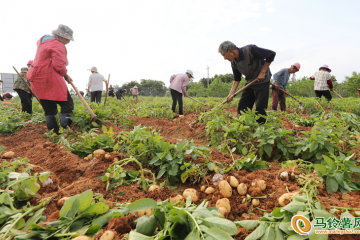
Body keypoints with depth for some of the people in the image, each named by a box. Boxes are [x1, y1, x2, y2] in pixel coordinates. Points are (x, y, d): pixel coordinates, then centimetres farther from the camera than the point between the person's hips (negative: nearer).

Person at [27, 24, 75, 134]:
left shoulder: (44, 39, 20)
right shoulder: (58, 46, -12)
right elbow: (59, 66, -23)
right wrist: (66, 75, -3)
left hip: (37, 78, 10)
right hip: (50, 79, -10)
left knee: (49, 108, 12)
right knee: (67, 104, -5)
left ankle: (53, 132, 16)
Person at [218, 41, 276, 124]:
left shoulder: (250, 50, -24)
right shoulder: (234, 63, -3)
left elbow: (271, 54, -18)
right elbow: (237, 80, 5)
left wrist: (262, 72, -18)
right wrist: (231, 94, -7)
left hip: (262, 81, -6)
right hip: (250, 83, 7)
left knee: (260, 109, -6)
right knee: (242, 107, 3)